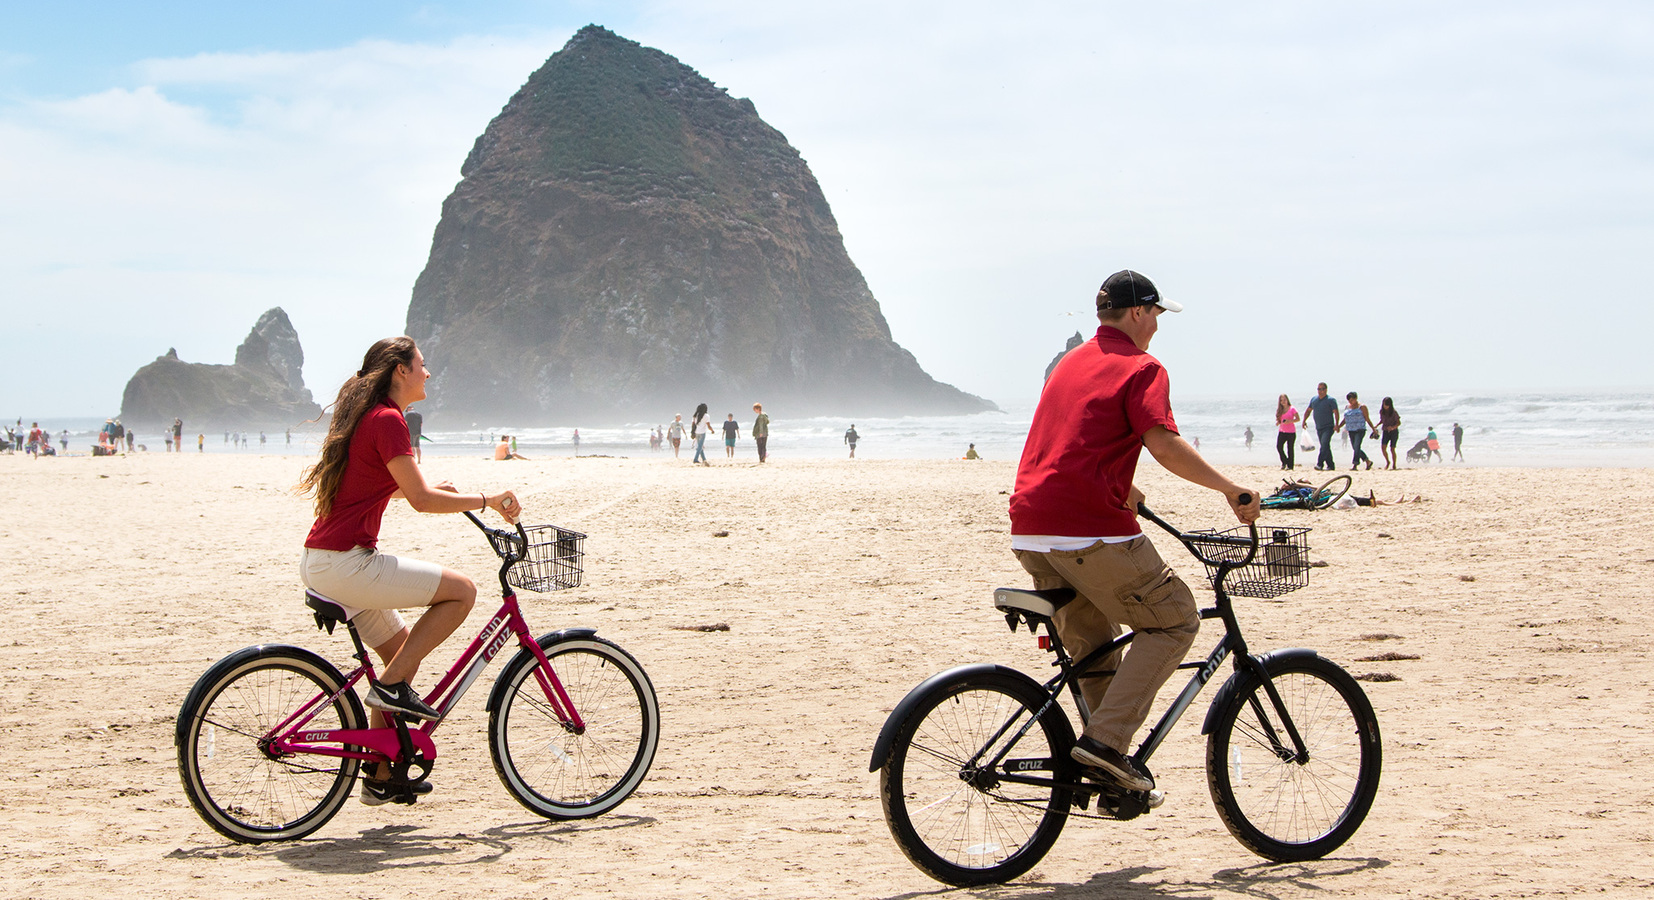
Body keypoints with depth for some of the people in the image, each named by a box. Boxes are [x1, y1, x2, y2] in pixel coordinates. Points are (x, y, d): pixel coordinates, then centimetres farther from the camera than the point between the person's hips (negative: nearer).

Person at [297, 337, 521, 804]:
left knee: (402, 649, 20)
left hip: (317, 563, 10)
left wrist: (433, 489, 37)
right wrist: (486, 499, -7)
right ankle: (391, 685, -4)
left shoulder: (364, 416, 18)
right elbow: (420, 499, -17)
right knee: (462, 590, -7)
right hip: (345, 563, -10)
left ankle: (382, 778, 23)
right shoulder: (388, 420, -12)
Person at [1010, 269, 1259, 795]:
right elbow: (1163, 444, -18)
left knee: (1092, 644, 21)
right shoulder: (1141, 368, -2)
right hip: (1090, 532, -8)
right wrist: (1232, 491, -12)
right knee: (1175, 620, 5)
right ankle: (1105, 741, -8)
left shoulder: (1070, 363, 25)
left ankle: (1113, 775, 21)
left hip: (1029, 531, 8)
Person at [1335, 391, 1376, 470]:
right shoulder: (1347, 407, 14)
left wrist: (1373, 429, -3)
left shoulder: (1362, 407, -3)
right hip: (1351, 430, 7)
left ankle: (1355, 465, -19)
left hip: (1360, 430, -7)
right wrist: (1338, 426, 5)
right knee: (1355, 448, 8)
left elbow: (1367, 419, -1)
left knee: (1357, 446, -17)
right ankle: (1368, 461, 23)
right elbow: (1345, 419, 18)